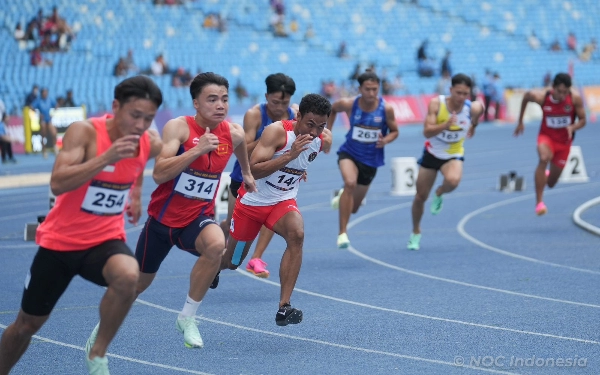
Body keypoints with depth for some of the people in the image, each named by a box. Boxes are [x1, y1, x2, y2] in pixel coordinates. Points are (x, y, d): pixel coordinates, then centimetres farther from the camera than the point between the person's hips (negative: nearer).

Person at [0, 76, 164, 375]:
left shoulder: (150, 143, -6)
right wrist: (106, 157, -39)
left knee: (127, 276, -33)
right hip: (60, 241, -2)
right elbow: (57, 184, -34)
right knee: (27, 324, 11)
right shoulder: (85, 131, -20)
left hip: (105, 240, 2)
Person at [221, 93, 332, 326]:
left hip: (283, 202, 3)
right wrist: (290, 155, -41)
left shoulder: (324, 140, -9)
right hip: (253, 201, -2)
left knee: (296, 235, -32)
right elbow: (253, 170, -35)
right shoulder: (277, 131, -26)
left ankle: (284, 307, -29)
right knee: (231, 262, 12)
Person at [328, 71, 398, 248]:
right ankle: (342, 233, -26)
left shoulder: (386, 109, -15)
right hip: (349, 153, -2)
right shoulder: (348, 104, -15)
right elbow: (332, 109, 8)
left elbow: (394, 131, -1)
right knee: (350, 183, -35)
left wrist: (385, 140, -22)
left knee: (353, 208, 12)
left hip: (371, 159, 2)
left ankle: (341, 196, 52)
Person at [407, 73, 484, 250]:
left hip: (453, 155, 0)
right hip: (432, 153, 0)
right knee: (420, 196, 8)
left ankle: (439, 195, 3)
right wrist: (446, 124, -44)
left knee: (452, 181, -35)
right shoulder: (436, 103, -22)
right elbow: (427, 132, -29)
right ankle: (415, 232, 34)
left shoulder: (473, 108, -19)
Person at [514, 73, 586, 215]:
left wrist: (572, 127, -32)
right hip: (546, 136, -1)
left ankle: (548, 175, 52)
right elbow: (526, 96, 2)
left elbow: (582, 121, -9)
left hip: (564, 141, 2)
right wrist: (520, 122, 9)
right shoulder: (541, 97, -20)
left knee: (551, 183, 10)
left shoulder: (575, 98, -20)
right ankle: (539, 202, -34)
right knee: (544, 158, -38)